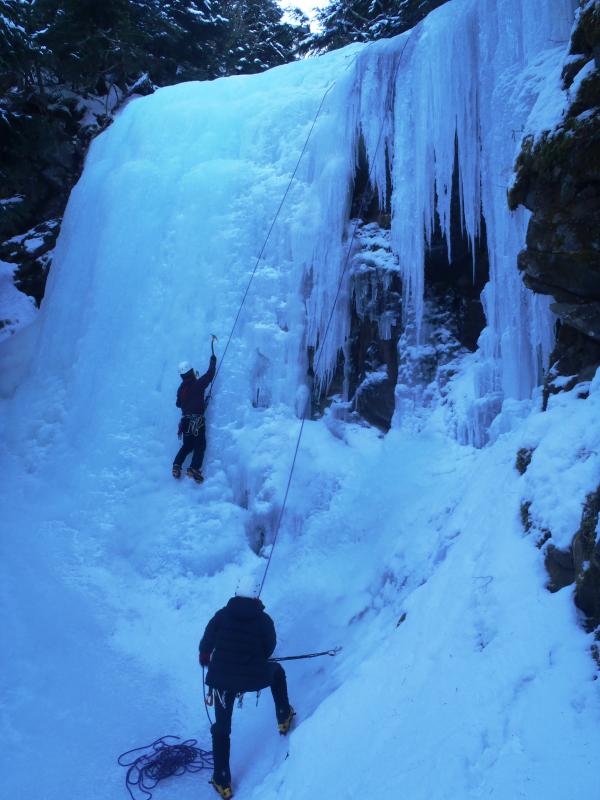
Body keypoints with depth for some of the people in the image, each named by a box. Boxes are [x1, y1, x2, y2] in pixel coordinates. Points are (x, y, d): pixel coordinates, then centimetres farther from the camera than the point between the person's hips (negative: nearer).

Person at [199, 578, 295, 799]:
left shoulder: (222, 615, -6)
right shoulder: (264, 620, -6)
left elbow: (206, 643, 2)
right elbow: (268, 649, 5)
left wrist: (204, 657, 24)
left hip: (222, 678, 1)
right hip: (256, 678, 0)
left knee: (221, 727, 19)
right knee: (277, 671, 32)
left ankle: (222, 782, 20)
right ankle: (284, 718, 42)